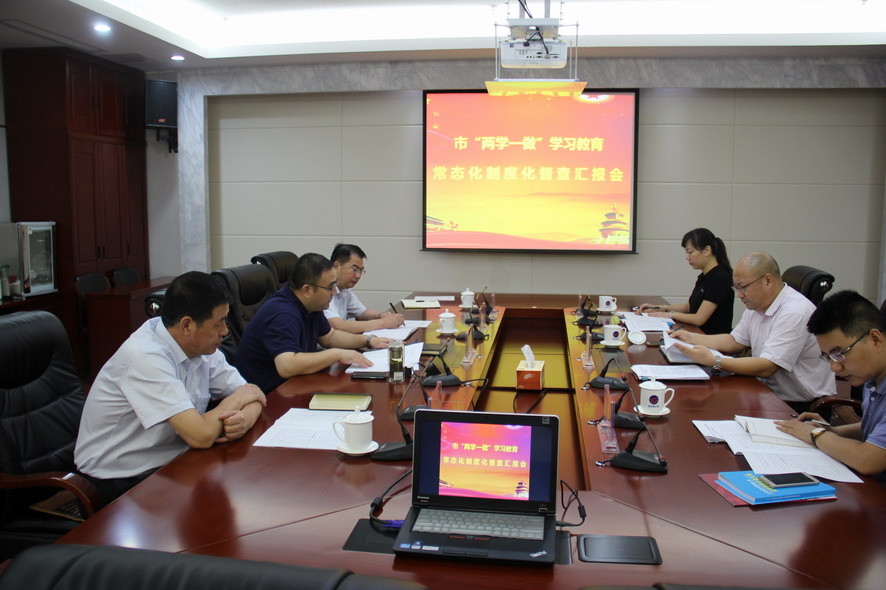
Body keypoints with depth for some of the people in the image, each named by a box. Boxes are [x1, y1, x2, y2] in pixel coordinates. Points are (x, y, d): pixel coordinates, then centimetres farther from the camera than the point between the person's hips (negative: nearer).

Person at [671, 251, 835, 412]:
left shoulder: (795, 312, -22)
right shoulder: (756, 305, 7)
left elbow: (766, 368, -26)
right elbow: (735, 341, 18)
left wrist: (713, 361, -27)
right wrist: (691, 337, 8)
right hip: (770, 394, 8)